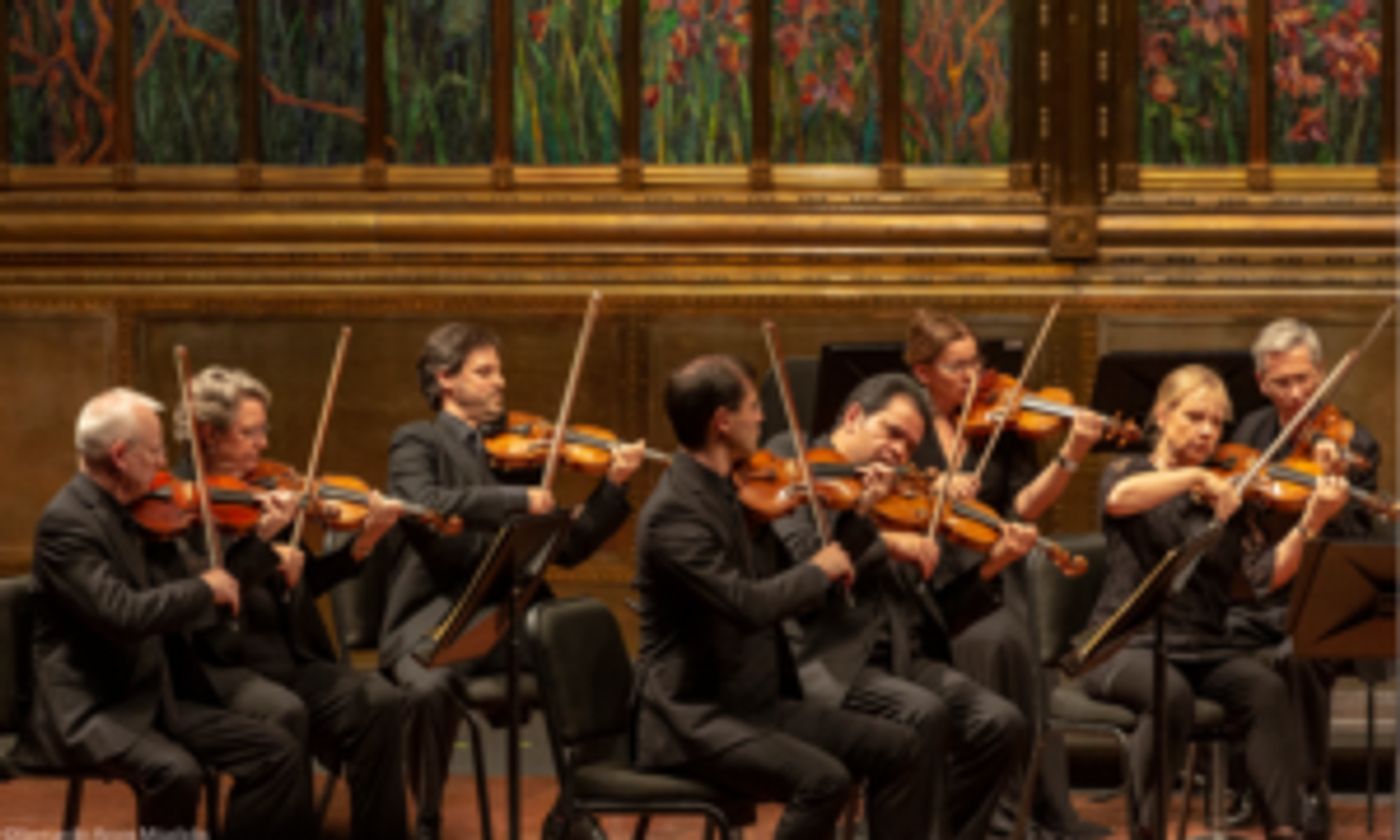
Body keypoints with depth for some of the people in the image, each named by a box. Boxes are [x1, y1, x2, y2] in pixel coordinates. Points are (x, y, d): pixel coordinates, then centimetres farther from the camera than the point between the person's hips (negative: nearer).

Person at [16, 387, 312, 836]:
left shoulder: (137, 516, 11)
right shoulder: (66, 522, -16)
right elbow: (124, 616, -28)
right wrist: (205, 589, -14)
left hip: (157, 698, 9)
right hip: (88, 710, -9)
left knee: (279, 752, -4)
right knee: (175, 773, -35)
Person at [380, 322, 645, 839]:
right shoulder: (417, 443, 6)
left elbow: (567, 547, 12)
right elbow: (424, 505, -18)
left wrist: (612, 486, -1)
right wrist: (517, 501, -21)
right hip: (437, 621, -4)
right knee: (431, 688, -37)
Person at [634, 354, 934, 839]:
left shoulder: (728, 494, 12)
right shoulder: (673, 513, -18)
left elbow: (781, 590, 19)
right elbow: (750, 606, -30)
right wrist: (820, 571, -12)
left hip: (756, 703, 9)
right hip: (692, 717, -9)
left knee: (905, 752, -1)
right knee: (823, 780, -31)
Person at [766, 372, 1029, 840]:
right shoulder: (790, 459, 5)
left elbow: (925, 603, 18)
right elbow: (799, 553, -13)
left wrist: (991, 563, 5)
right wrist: (886, 542, -11)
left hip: (898, 659, 7)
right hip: (823, 660, -7)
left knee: (1000, 724, -15)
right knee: (925, 715, -31)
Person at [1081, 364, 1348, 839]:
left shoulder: (1227, 498, 13)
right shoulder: (1129, 472, 6)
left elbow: (1264, 576, -2)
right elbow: (1120, 498, -21)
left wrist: (1310, 523, -16)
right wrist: (1195, 478, -29)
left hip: (1204, 648, 3)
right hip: (1128, 646, -3)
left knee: (1267, 689, -27)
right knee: (1171, 692, -35)